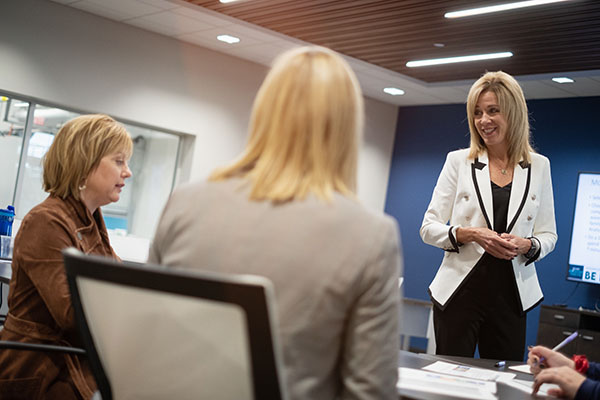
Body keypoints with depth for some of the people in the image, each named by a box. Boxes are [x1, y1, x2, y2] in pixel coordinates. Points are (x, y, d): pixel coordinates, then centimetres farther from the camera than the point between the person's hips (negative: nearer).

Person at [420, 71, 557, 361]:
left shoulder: (539, 166, 8)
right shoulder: (458, 161, 3)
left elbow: (548, 235, 11)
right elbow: (429, 228, 1)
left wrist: (527, 245, -11)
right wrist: (468, 233, -17)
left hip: (511, 294, 2)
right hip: (460, 291, -1)